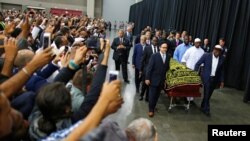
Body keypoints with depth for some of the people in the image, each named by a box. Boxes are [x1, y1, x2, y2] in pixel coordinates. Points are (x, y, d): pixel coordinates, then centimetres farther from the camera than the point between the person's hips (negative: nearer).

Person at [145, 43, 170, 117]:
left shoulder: (168, 57, 2)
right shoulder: (154, 56, -9)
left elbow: (168, 68, 6)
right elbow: (149, 67, -10)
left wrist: (167, 78, 2)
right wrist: (147, 78, -12)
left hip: (162, 80, 4)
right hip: (154, 79, -3)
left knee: (157, 95, 13)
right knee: (152, 95, 2)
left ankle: (153, 107, 30)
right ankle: (151, 110, 14)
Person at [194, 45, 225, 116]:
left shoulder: (222, 58, -1)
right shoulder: (206, 56, -10)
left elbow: (221, 70, 7)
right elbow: (197, 64, -3)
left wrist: (222, 81, 7)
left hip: (215, 79, 3)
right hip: (207, 78, -3)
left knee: (209, 94, 12)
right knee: (206, 93, -4)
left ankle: (203, 107, 30)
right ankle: (207, 109, 7)